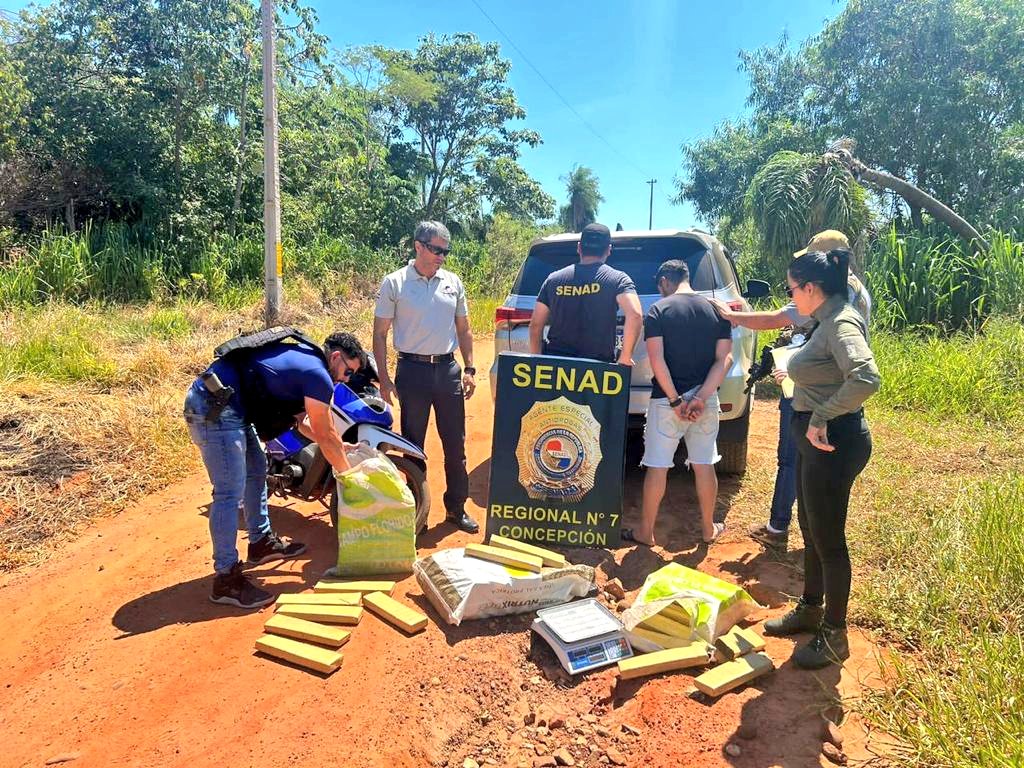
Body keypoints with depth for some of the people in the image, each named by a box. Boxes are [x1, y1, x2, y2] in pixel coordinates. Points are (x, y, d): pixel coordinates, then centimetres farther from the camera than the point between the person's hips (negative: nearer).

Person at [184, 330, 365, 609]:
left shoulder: (303, 356, 18)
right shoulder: (318, 375, -11)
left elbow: (302, 419, 27)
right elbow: (326, 436, -3)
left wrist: (339, 447, 29)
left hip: (221, 403, 11)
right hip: (214, 409, -11)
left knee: (256, 470, 20)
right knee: (230, 493, -8)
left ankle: (262, 542, 34)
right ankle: (226, 580, -1)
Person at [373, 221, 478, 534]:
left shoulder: (453, 282, 8)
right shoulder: (394, 283, -3)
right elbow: (380, 334, -1)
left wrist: (470, 369, 8)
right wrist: (384, 378, -6)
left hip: (448, 369, 3)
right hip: (413, 370, -3)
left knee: (455, 445, 9)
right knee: (413, 446, 8)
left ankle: (456, 508, 24)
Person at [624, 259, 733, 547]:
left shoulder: (659, 310, -6)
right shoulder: (716, 310, 5)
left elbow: (656, 359, -15)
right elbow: (724, 359, -3)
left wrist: (675, 401, -13)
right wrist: (701, 398, -10)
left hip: (667, 400, -4)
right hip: (706, 399, 4)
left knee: (657, 467, 5)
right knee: (704, 465, 15)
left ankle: (645, 532, 15)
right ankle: (709, 528, 28)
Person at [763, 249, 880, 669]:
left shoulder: (842, 323, -20)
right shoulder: (826, 322, 9)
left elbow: (866, 378, -37)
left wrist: (822, 418, -30)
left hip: (833, 441, -10)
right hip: (815, 440, 10)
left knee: (828, 538, 3)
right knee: (811, 529, 21)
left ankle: (834, 636, 21)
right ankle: (810, 610, 40)